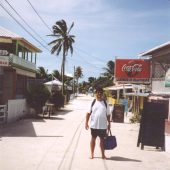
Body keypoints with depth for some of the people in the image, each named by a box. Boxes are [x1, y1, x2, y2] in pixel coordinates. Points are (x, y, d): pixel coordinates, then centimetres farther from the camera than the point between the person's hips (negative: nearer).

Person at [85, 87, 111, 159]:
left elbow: (108, 114, 7)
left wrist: (109, 123, 5)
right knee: (93, 139, 9)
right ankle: (92, 154, 20)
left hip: (103, 125, 1)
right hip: (93, 125, -1)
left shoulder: (105, 103, 4)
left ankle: (103, 154, 19)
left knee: (102, 139, 9)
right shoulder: (93, 102, 0)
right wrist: (86, 123, -5)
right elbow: (88, 113, 0)